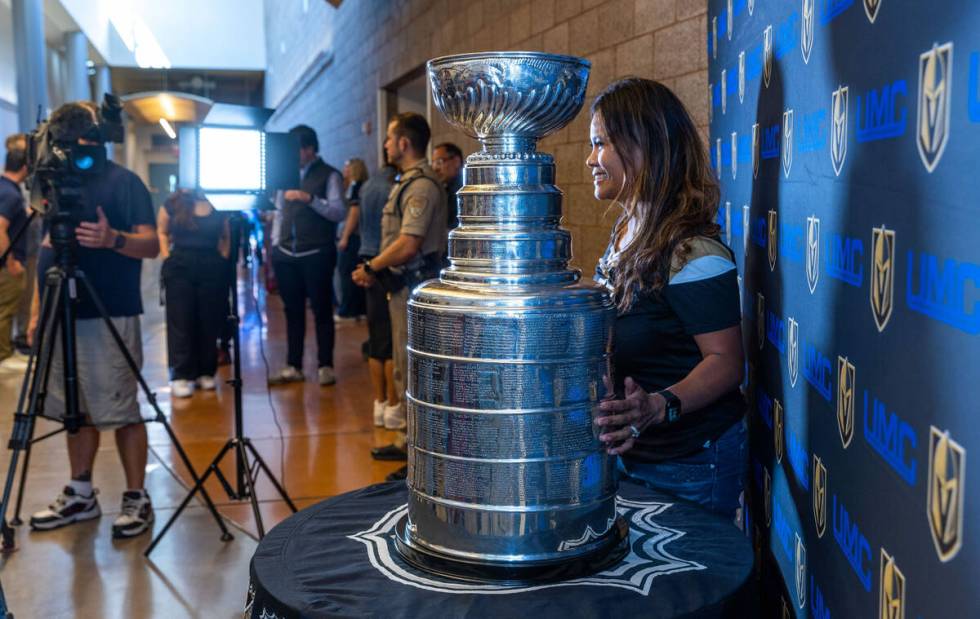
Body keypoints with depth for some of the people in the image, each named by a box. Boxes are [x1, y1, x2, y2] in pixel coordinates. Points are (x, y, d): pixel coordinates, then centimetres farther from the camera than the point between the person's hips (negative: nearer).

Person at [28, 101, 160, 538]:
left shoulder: (123, 182, -5)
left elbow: (151, 245, -12)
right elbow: (47, 250, 19)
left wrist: (112, 239, -32)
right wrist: (36, 309, 14)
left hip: (109, 318, -7)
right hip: (63, 315, 7)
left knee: (121, 412, -3)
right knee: (76, 410, 13)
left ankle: (137, 499, 6)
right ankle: (80, 494, 23)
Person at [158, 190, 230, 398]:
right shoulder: (174, 203, -2)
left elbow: (226, 237, 12)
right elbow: (161, 232, 9)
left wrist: (223, 259, 0)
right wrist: (167, 258, -1)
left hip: (212, 270, 1)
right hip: (179, 268, -1)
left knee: (209, 323, 6)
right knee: (180, 322, -1)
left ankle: (206, 372, 17)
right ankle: (181, 376, 2)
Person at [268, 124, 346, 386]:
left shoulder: (329, 175, -3)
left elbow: (340, 212, -14)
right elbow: (279, 212, 18)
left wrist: (309, 199, -24)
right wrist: (275, 244, 11)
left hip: (316, 254, -5)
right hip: (286, 254, 5)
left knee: (321, 309, 2)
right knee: (292, 310, 10)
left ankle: (325, 366, 11)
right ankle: (293, 367, 17)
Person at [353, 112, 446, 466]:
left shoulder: (421, 185, -17)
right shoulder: (409, 182, 15)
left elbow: (407, 245, -24)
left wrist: (371, 267, -12)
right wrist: (376, 269, 10)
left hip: (414, 286, -10)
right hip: (403, 285, 10)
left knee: (411, 368, -4)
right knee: (405, 366, 17)